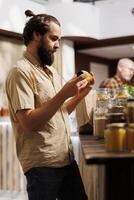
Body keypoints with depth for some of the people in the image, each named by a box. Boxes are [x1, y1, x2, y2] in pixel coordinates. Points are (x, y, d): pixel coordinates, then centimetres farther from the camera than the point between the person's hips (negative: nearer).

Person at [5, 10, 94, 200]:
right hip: (42, 165, -8)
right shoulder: (21, 72, -13)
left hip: (67, 159, 8)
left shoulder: (51, 71, 13)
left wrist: (80, 95, 4)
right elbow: (29, 123, -21)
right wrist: (64, 94, -23)